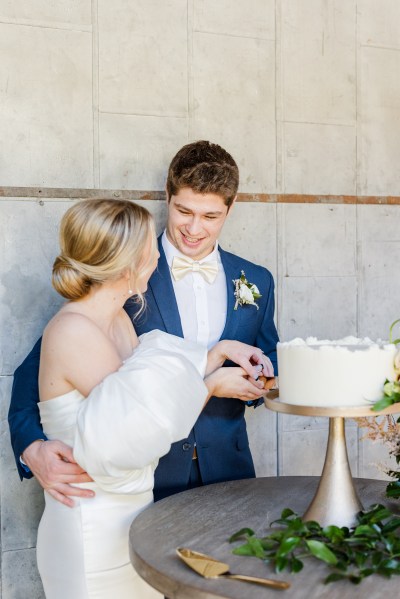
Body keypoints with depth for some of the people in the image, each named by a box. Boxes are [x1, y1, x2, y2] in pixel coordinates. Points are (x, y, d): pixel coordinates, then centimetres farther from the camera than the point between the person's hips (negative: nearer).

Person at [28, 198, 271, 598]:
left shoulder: (118, 320, 4)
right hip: (94, 531, -8)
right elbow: (146, 426, -21)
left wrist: (219, 352, -3)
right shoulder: (73, 332, -23)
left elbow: (156, 396, 2)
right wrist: (213, 385, -10)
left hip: (132, 512, 8)